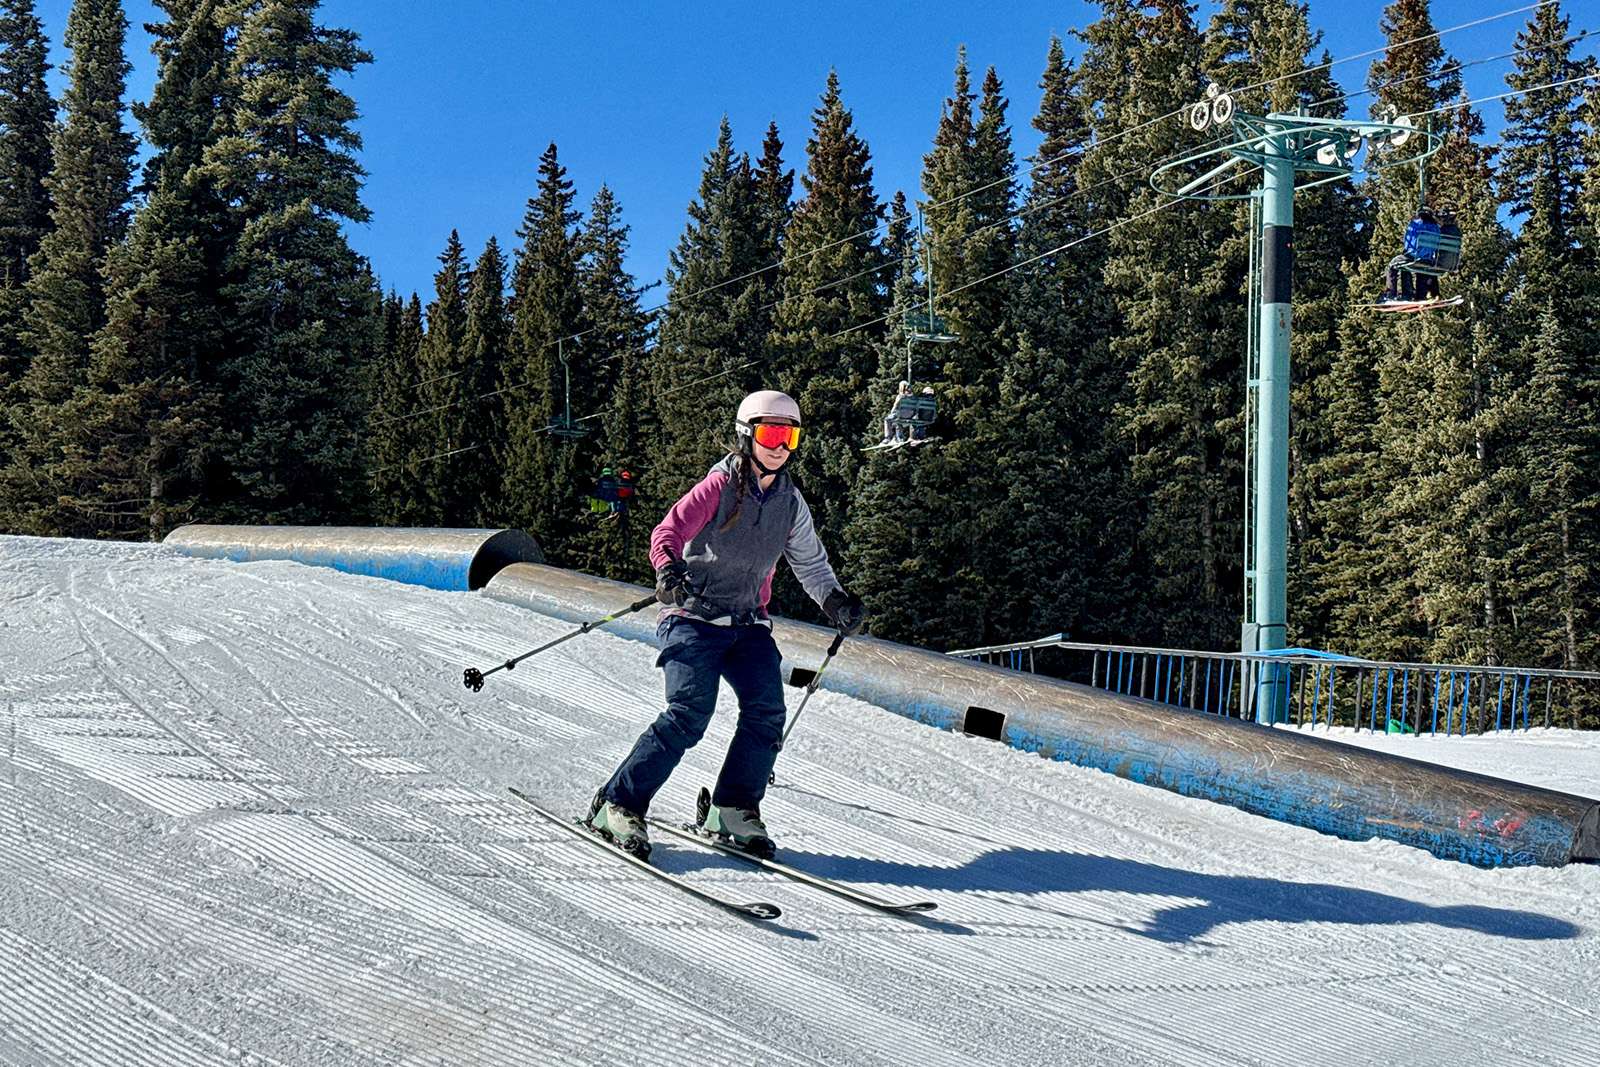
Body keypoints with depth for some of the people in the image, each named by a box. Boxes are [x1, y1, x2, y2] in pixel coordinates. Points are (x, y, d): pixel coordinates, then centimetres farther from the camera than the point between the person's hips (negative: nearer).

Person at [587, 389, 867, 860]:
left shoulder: (789, 500, 9)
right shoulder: (720, 486, -9)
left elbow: (809, 561, 21)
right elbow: (668, 532, -17)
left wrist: (835, 600, 7)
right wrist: (670, 569, -37)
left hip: (747, 624, 6)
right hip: (695, 618, -6)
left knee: (767, 712, -11)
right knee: (689, 715, -19)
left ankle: (734, 811, 5)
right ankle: (618, 805, -8)